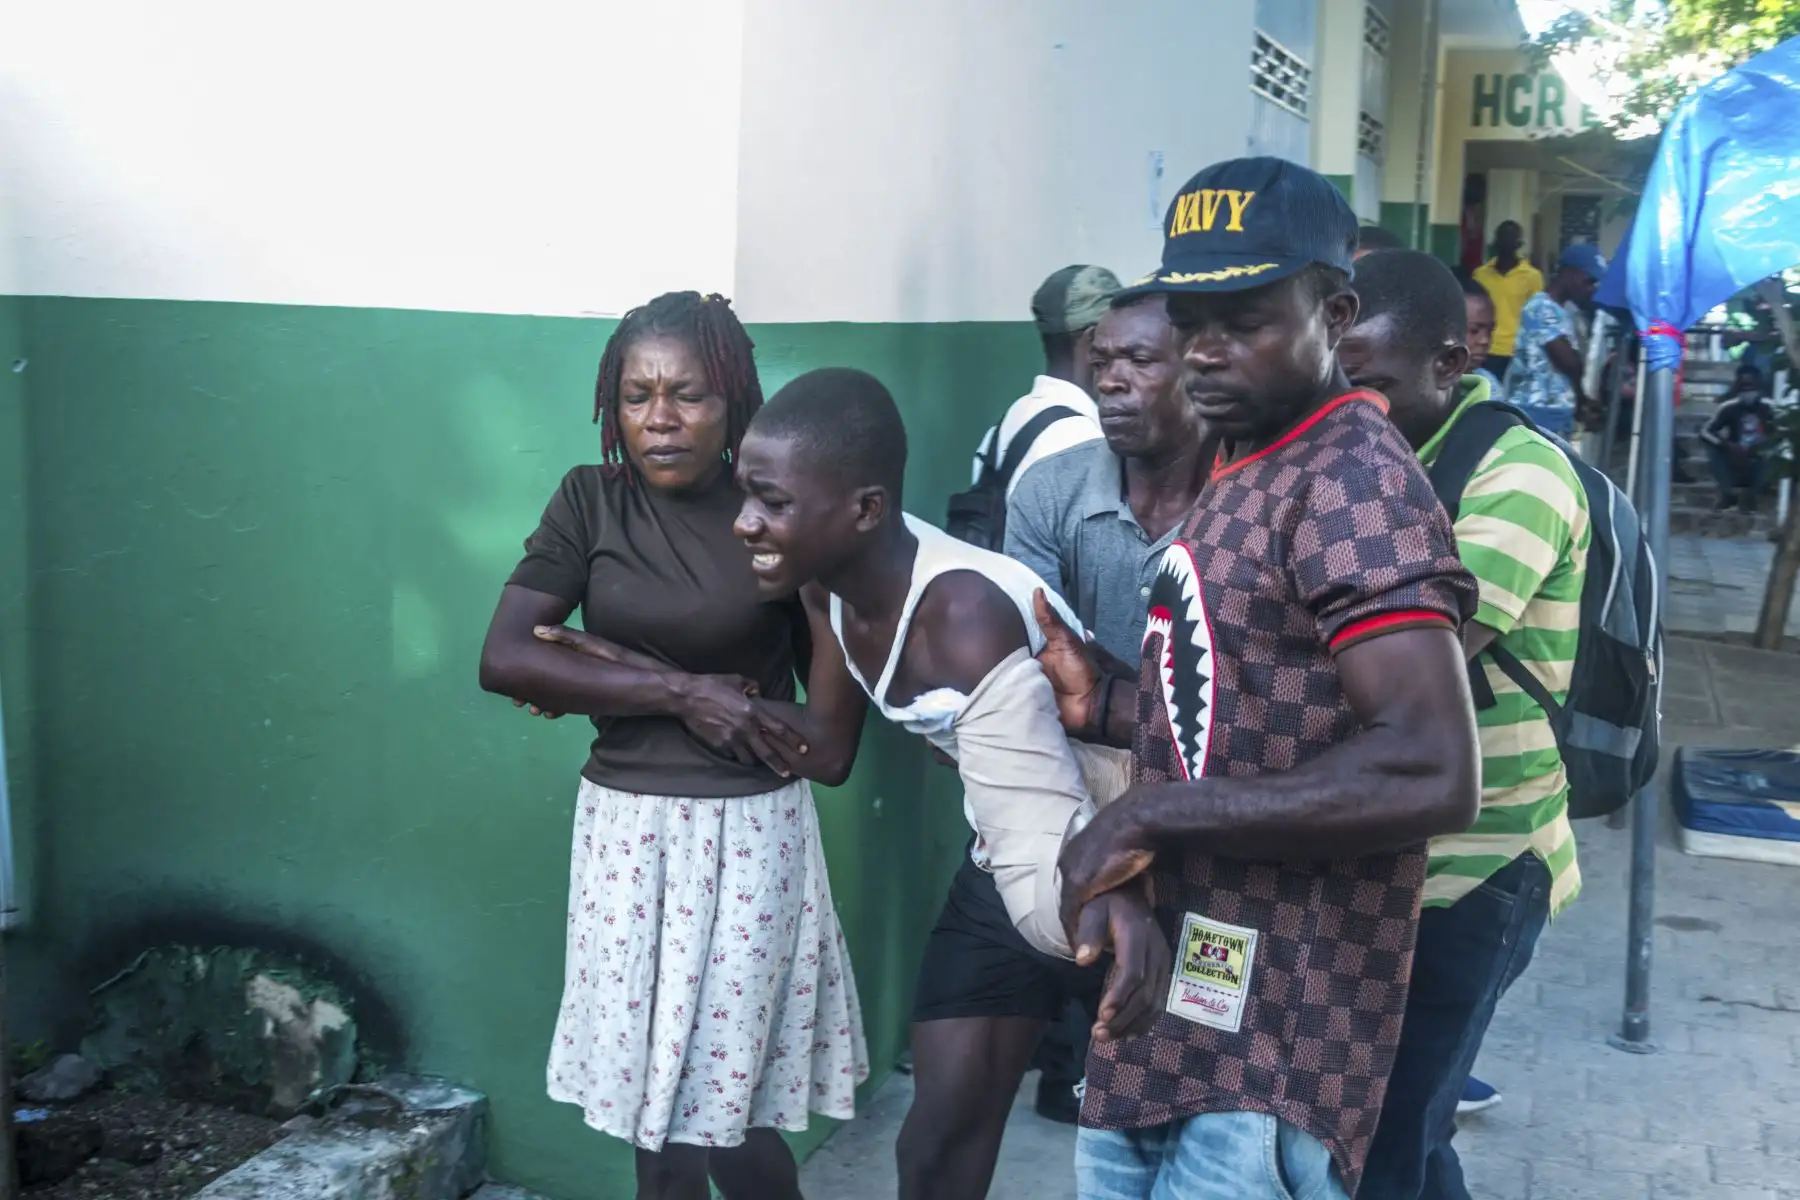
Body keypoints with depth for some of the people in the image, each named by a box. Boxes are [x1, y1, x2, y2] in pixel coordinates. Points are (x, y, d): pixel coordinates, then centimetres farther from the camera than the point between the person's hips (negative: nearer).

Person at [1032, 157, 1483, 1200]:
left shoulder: (1356, 481, -18)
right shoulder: (1247, 472, 13)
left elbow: (1433, 775, -29)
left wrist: (1154, 815, -24)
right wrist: (1108, 703, 3)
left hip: (1274, 1035, -9)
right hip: (1184, 988, 9)